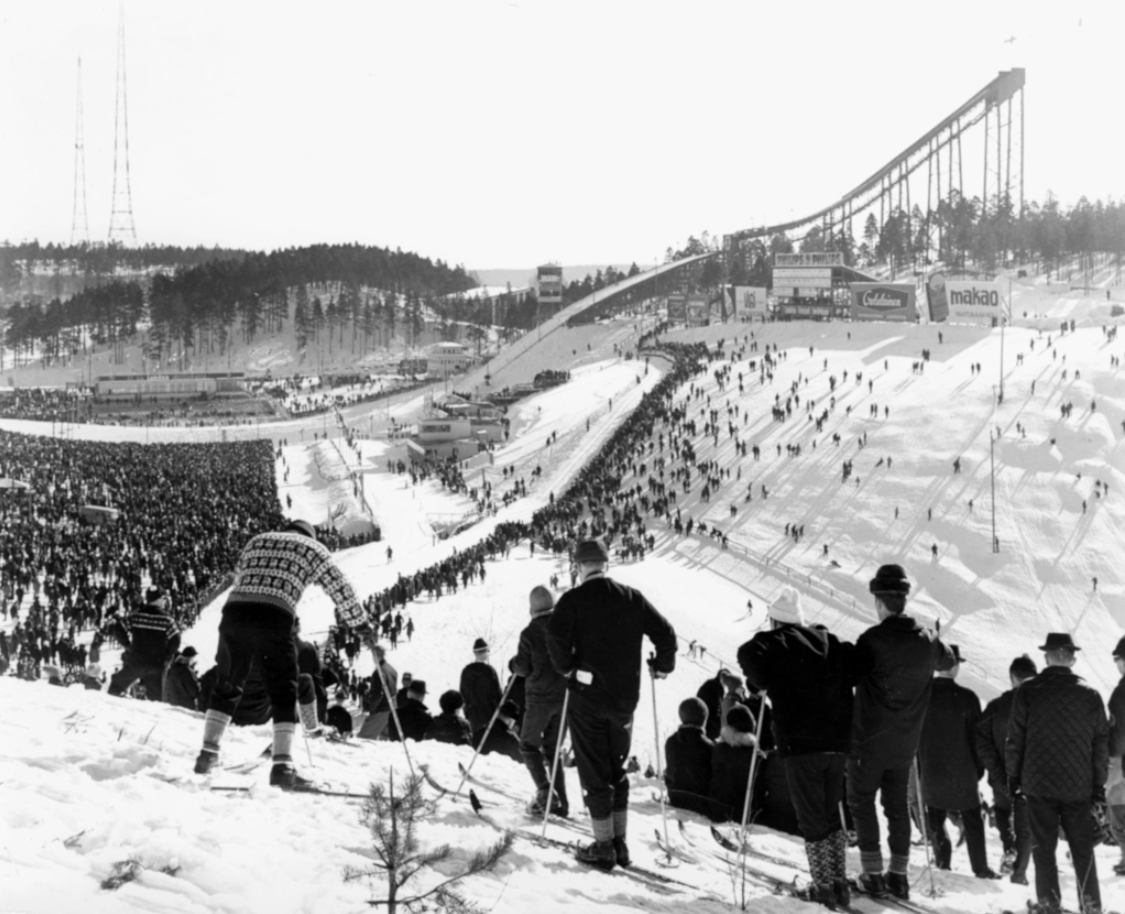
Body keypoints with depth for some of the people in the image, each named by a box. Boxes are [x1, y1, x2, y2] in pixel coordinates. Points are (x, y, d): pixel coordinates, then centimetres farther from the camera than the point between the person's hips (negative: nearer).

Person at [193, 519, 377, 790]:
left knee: (226, 687, 19)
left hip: (234, 611, 4)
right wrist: (364, 625, 23)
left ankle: (208, 753, 18)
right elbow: (340, 589, 15)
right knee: (283, 694, 1)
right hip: (274, 620, -4)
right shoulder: (313, 549, 18)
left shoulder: (257, 541, 29)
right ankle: (282, 766, -10)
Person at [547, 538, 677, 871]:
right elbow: (665, 633, 2)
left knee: (594, 771, 3)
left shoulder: (574, 599, -8)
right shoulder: (632, 598, 4)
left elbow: (556, 635, -21)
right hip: (625, 697, 4)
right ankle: (620, 843, 18)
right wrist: (662, 666, 18)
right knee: (617, 768, 17)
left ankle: (604, 846, 4)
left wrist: (567, 667, -5)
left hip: (588, 696, -4)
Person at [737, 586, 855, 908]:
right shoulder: (830, 642, 16)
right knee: (832, 814, 18)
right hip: (838, 742, 5)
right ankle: (840, 883, 16)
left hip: (800, 743, -5)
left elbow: (749, 654, -18)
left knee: (812, 819, 2)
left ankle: (824, 886, 1)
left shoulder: (774, 642, 1)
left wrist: (761, 683, -4)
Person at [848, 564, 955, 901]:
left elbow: (849, 676, -17)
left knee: (862, 802, 7)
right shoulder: (927, 641, 0)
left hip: (869, 739, -5)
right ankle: (898, 874, 15)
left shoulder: (873, 639, -19)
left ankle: (873, 874, 2)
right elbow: (947, 661, 21)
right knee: (898, 805, 15)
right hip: (905, 743, 5)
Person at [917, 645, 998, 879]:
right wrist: (979, 768, 4)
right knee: (972, 820, 10)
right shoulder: (967, 697, -14)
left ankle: (942, 860, 9)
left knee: (935, 820, 15)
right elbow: (977, 736, -8)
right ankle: (981, 868, 13)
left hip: (929, 770, 1)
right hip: (963, 772, -1)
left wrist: (918, 768, 11)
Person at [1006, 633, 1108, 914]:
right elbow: (1101, 743, 3)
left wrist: (1013, 776, 8)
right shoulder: (1090, 696, -1)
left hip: (1038, 785, -1)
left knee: (1043, 847, 6)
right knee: (1083, 849, 8)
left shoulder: (1027, 692, -5)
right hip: (1079, 786, 1)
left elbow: (1015, 739, -2)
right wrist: (1099, 783, 10)